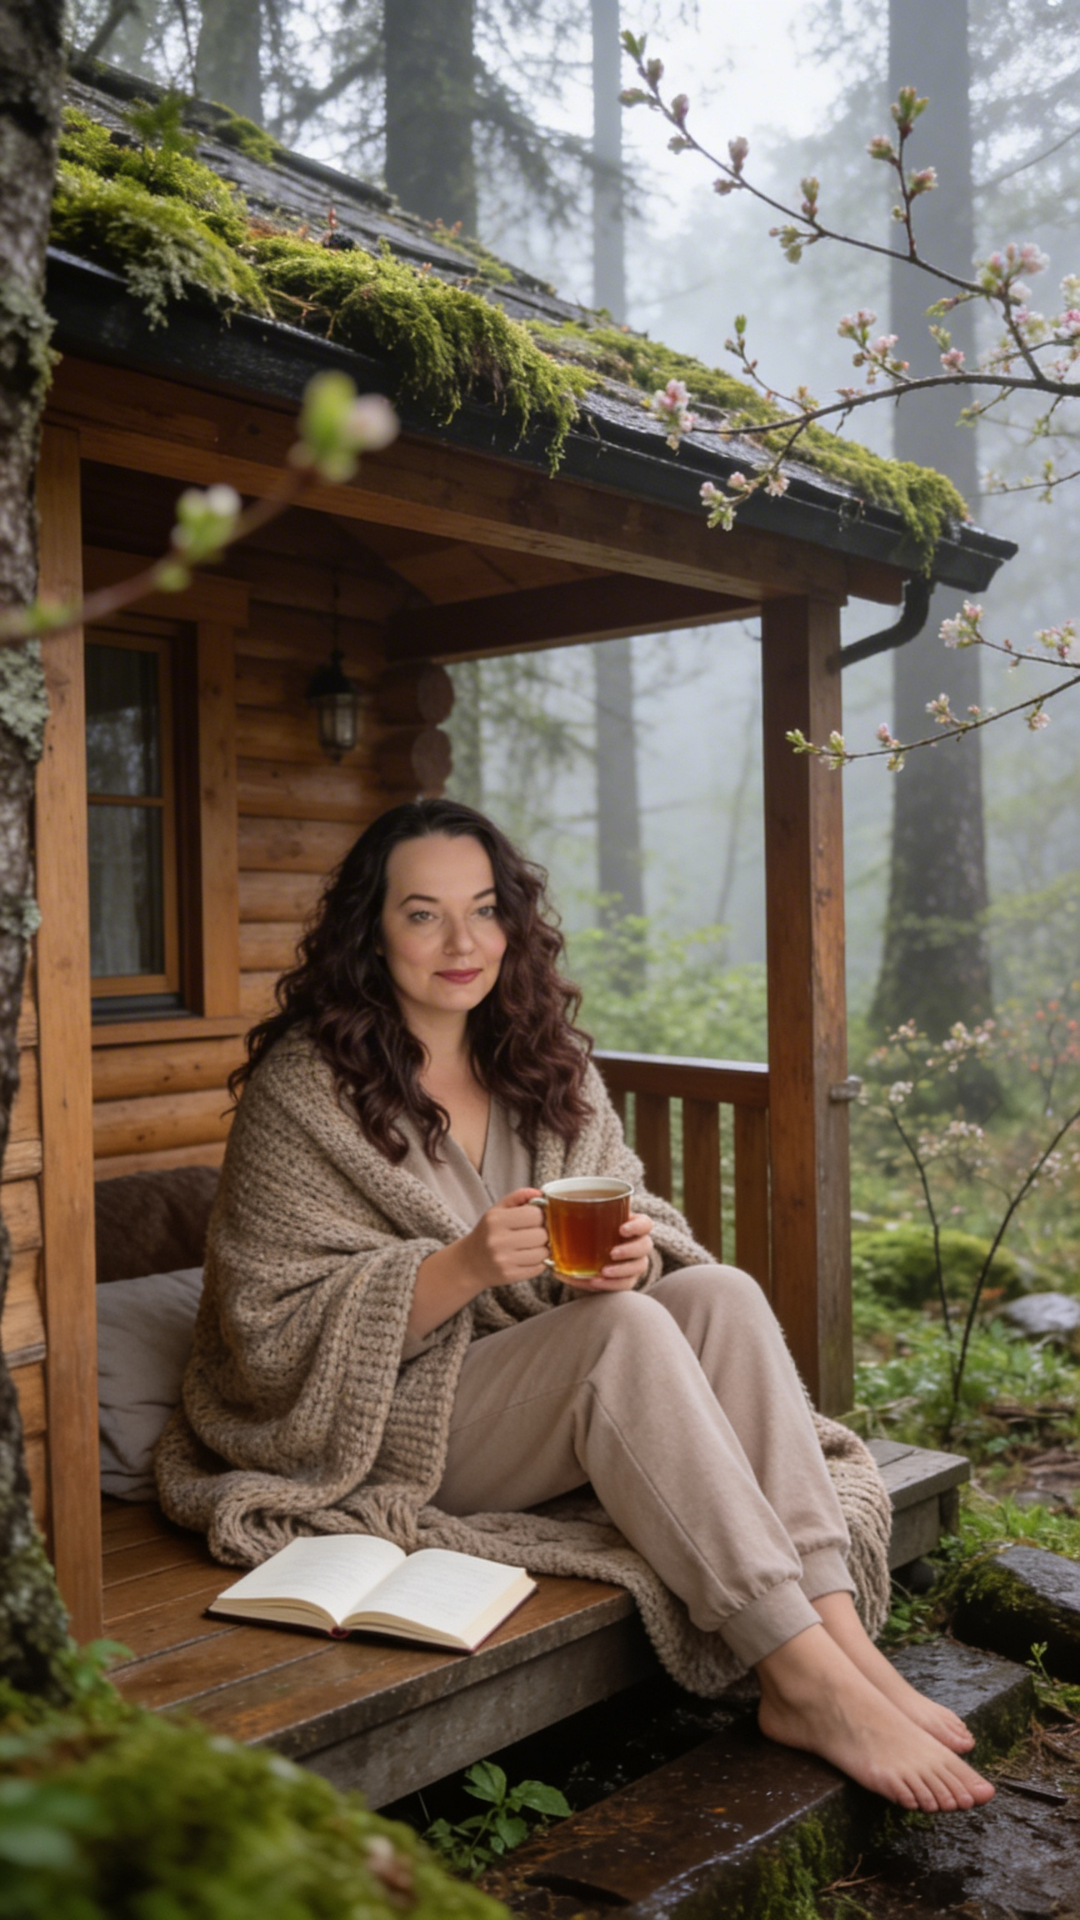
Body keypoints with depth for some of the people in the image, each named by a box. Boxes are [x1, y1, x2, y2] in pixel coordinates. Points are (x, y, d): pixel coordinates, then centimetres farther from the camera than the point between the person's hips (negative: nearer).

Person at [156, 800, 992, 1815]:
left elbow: (633, 1213, 9)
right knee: (626, 1331, -31)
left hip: (564, 1389, 6)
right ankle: (811, 1682, -31)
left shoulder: (547, 1063, 8)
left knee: (721, 1293, -22)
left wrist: (631, 1253, -17)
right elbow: (276, 1327, -13)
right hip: (392, 1426, -5)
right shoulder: (303, 1087, -10)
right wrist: (463, 1267, -27)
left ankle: (838, 1635, -27)